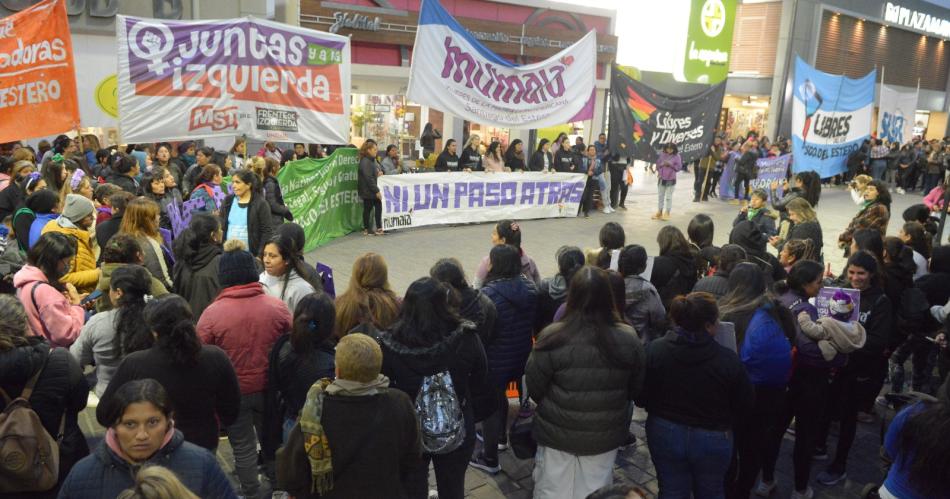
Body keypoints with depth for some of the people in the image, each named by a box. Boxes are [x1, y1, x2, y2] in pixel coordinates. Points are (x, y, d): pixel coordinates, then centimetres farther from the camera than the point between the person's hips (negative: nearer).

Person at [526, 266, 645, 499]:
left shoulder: (553, 338, -20)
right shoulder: (628, 339, -12)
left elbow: (533, 388, -8)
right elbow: (636, 389, 3)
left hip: (558, 432, -2)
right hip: (606, 435, 2)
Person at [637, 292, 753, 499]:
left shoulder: (654, 350, -15)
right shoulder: (728, 359, -20)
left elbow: (641, 398, -7)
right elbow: (744, 405, -7)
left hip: (664, 433, 2)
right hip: (712, 438, -1)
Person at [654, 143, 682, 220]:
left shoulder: (676, 156, -6)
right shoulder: (661, 154, 1)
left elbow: (679, 167, -7)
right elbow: (658, 164, 9)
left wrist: (670, 165, -18)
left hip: (671, 180, -3)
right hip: (661, 178, 3)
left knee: (668, 197, 3)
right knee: (660, 196, 11)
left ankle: (667, 213, 11)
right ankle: (659, 212, 21)